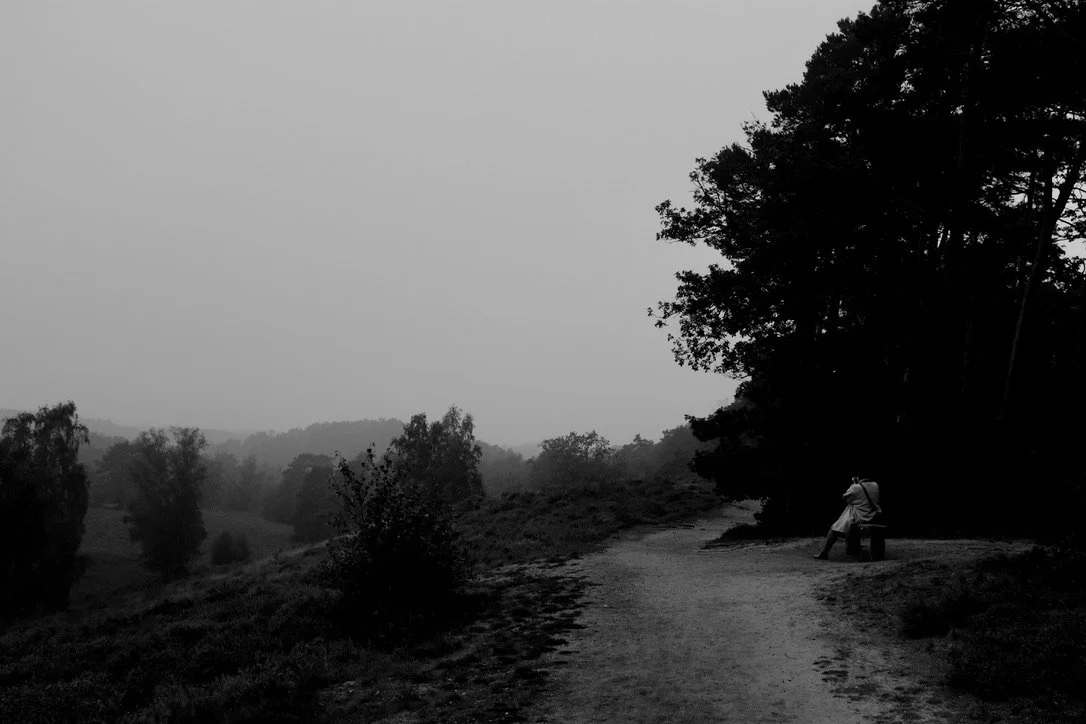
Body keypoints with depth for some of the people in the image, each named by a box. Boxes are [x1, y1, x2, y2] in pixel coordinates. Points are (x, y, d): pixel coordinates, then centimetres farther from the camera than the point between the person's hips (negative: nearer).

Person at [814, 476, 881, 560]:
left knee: (834, 528, 4)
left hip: (859, 517, -8)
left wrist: (853, 484, 2)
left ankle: (824, 553, 4)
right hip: (872, 516, 8)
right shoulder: (875, 485, 1)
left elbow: (845, 497, -3)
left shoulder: (856, 488, -19)